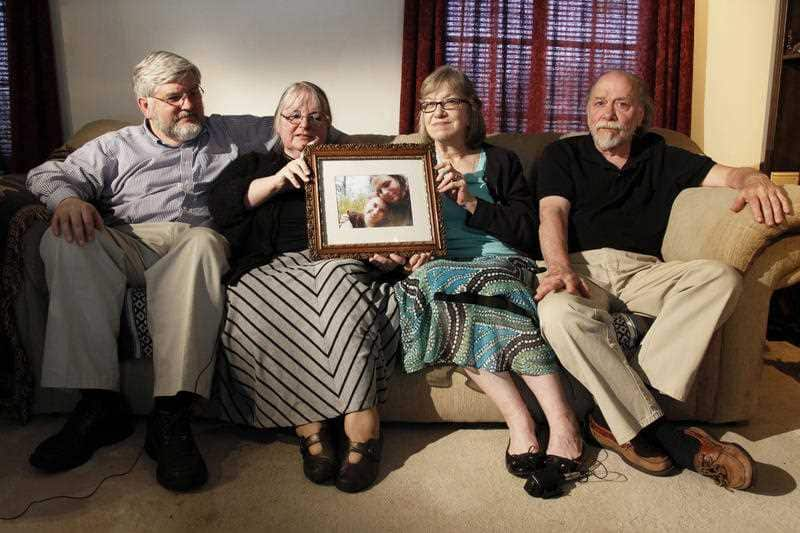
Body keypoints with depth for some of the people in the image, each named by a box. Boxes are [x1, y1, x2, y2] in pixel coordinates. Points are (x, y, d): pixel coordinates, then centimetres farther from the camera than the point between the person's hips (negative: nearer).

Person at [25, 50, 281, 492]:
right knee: (66, 242, -31)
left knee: (202, 243, -39)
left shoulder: (232, 134, 26)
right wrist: (67, 197, -6)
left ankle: (171, 417, -43)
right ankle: (99, 403, -29)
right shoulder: (117, 147, 24)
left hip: (196, 238, -1)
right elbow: (47, 174, 16)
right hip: (126, 242, 2)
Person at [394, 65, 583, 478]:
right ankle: (520, 422, -35)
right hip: (438, 269, 1)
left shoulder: (499, 162, 15)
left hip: (501, 263, -1)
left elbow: (528, 233, 2)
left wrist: (471, 201, -8)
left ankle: (561, 420, -37)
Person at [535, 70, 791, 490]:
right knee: (560, 314, -38)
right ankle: (658, 431, -27)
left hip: (643, 272, 3)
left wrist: (754, 179, -14)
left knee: (721, 277, -27)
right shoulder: (562, 155, 18)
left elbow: (724, 174, 13)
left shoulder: (658, 156, 25)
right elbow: (552, 214, 1)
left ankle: (616, 418, -31)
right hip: (583, 267, -2)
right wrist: (559, 266, -20)